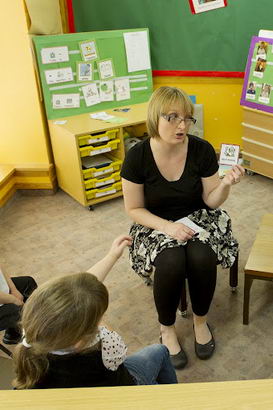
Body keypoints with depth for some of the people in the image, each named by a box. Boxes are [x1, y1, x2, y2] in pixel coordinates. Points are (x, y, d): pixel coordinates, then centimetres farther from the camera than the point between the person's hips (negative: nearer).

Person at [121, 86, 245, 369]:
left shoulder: (202, 150, -12)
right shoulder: (137, 157, -15)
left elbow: (211, 201, -4)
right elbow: (134, 209, -8)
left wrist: (226, 184, -26)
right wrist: (167, 226, -23)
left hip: (197, 218, 2)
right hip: (155, 224, -1)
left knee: (202, 257, -29)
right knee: (171, 263, -31)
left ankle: (200, 321, 2)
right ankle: (166, 328, -1)